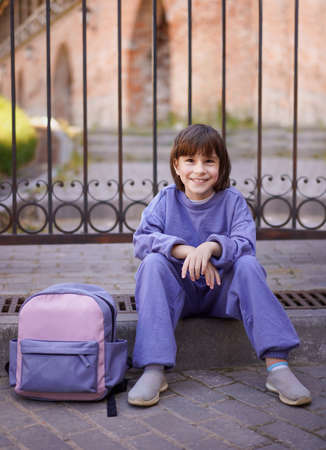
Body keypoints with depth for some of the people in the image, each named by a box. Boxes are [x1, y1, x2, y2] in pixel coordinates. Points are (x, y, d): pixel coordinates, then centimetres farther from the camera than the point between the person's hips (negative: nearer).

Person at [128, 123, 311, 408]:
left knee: (248, 264, -28)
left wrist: (211, 247, -37)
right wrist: (186, 251, -29)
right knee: (153, 262, -28)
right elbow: (142, 240, -14)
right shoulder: (166, 199, -1)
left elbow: (246, 244, -16)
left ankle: (277, 366, -33)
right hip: (178, 292, 0)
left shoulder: (232, 200, -2)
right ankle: (154, 369, -35)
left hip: (221, 291, 0)